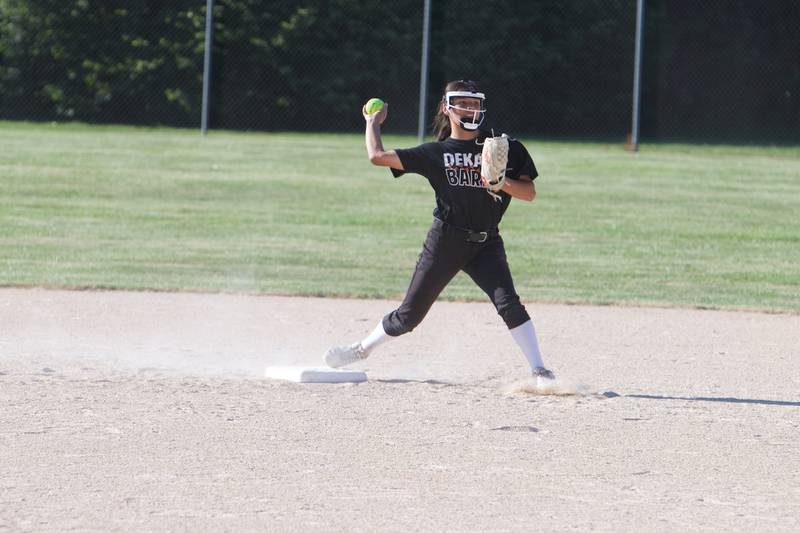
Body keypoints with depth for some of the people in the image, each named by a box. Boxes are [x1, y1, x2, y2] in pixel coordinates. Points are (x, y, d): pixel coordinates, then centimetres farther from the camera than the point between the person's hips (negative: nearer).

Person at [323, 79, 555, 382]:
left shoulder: (502, 147, 4)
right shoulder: (435, 153, 3)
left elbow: (529, 193, 0)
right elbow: (377, 156, 0)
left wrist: (501, 182, -17)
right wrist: (373, 123, 14)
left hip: (486, 243, 0)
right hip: (445, 241, 0)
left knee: (508, 303, -22)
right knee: (410, 314, 7)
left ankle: (540, 372, -18)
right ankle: (361, 349, 30)